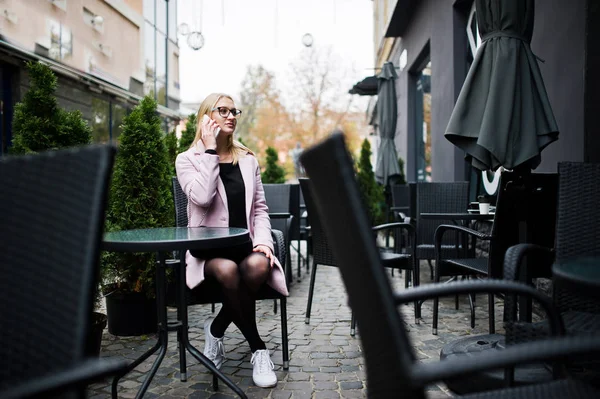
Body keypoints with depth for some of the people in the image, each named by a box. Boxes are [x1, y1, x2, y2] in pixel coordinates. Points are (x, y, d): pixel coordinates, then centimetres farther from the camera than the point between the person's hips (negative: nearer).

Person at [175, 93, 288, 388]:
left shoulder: (248, 160, 14)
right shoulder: (187, 159, 3)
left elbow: (259, 209, 12)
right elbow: (202, 198, -17)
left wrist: (263, 240, -6)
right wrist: (210, 150, -11)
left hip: (245, 244, 3)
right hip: (208, 249, -2)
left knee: (258, 266, -33)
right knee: (228, 271, -36)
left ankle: (217, 328, -8)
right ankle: (258, 349, -14)